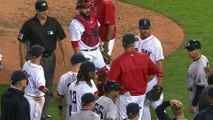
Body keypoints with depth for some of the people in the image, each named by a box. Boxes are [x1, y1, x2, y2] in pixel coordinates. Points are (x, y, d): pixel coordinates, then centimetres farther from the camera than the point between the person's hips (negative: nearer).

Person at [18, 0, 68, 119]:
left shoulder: (53, 22, -4)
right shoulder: (29, 24, -12)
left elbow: (61, 39, 3)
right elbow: (22, 42, -6)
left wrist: (64, 56, 0)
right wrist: (22, 59, -7)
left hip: (50, 57, 4)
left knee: (48, 85, 12)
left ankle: (44, 112, 25)